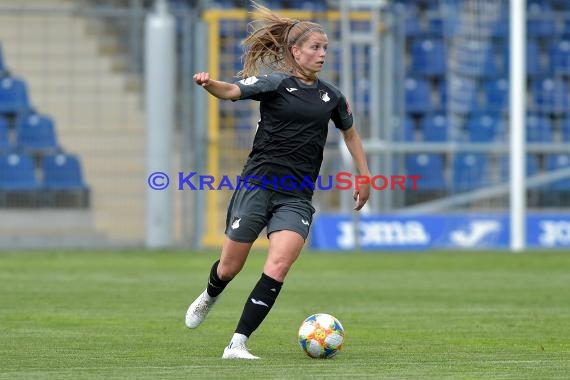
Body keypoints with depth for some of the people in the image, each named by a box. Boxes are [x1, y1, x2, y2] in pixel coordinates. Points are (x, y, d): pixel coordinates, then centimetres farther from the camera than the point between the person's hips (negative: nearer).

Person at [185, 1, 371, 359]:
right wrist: (209, 84, -41)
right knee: (231, 266, 6)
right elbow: (232, 91, -19)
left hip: (297, 197, 2)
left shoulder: (331, 96, 10)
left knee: (279, 266, -19)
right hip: (258, 184, -2)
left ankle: (237, 344, -15)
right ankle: (210, 296, 45)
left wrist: (364, 178, 25)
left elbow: (350, 132, 28)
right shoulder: (275, 83, -3)